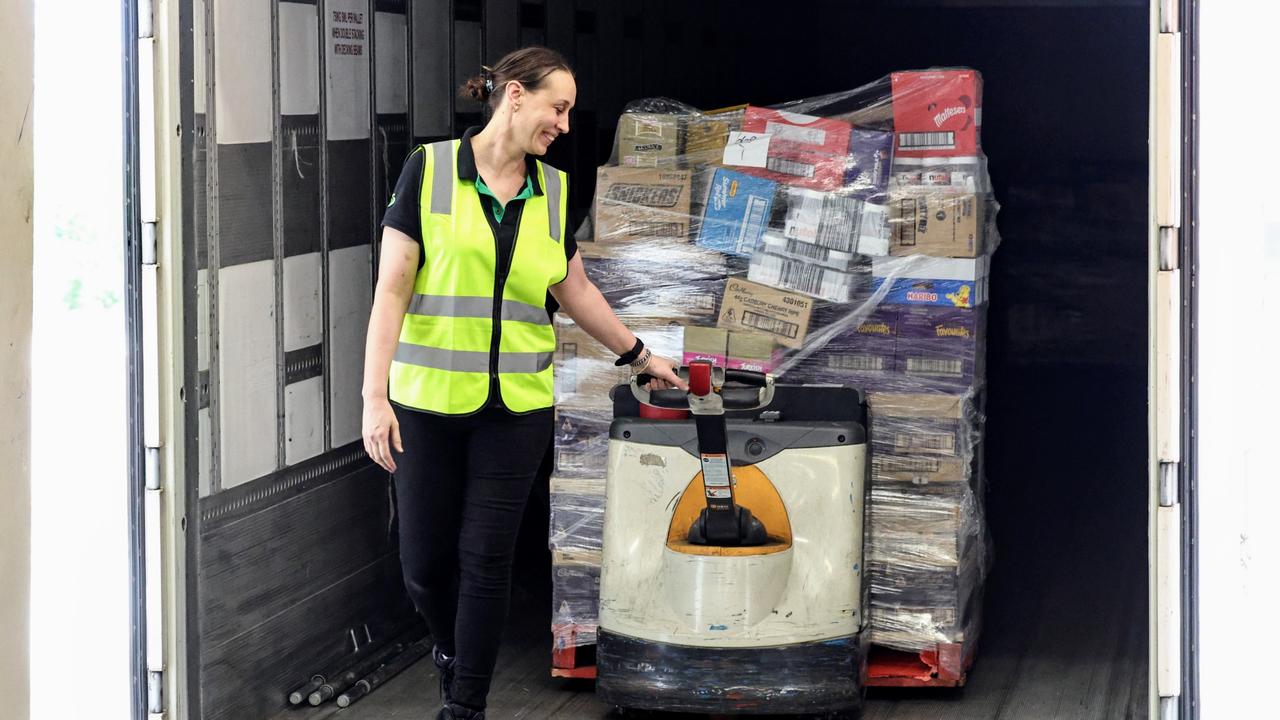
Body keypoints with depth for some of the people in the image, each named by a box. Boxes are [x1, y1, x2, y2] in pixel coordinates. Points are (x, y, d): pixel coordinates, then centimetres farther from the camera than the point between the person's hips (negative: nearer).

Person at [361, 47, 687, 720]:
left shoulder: (553, 190, 6)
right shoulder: (430, 169, -6)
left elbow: (575, 291, 19)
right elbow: (392, 289, -8)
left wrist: (639, 355, 25)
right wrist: (375, 396, -13)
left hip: (518, 404, 2)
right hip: (429, 401, -2)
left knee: (486, 555, -1)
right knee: (424, 559, 3)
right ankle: (451, 648, 35)